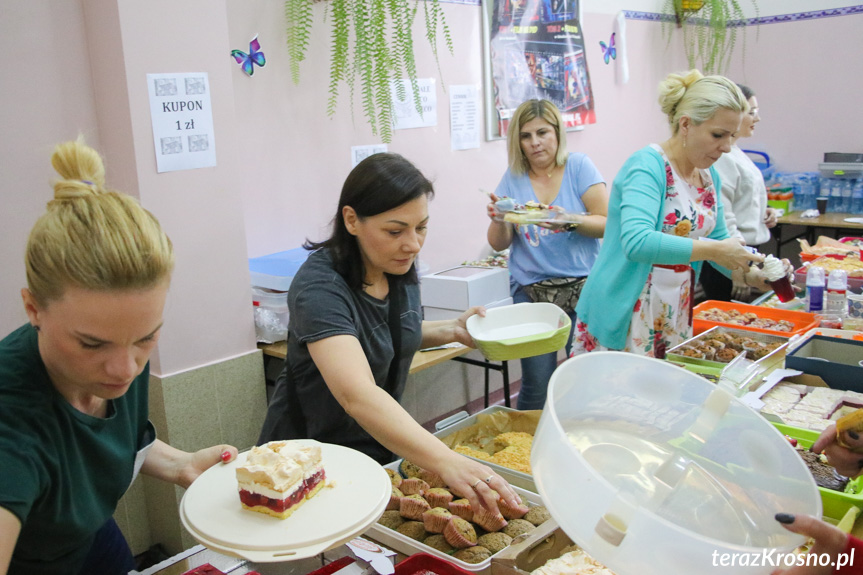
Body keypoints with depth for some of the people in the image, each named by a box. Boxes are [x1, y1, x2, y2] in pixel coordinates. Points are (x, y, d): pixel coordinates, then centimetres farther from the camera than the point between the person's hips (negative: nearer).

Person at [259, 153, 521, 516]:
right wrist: (446, 462, -54)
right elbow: (357, 394, -43)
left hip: (379, 446, 6)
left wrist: (451, 330, -4)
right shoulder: (320, 287, -29)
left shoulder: (400, 267, -5)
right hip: (312, 455, -6)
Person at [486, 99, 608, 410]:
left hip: (582, 287, -1)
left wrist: (570, 221, -22)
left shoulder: (579, 166, 2)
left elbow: (606, 224, -4)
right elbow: (499, 244, 7)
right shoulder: (513, 178, 8)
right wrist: (498, 219, -14)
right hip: (531, 290, 1)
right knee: (537, 386, -2)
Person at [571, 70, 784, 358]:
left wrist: (752, 274, 1)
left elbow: (718, 239, 19)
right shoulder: (647, 166, -16)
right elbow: (636, 241, -31)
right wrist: (713, 250, -29)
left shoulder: (709, 175, 9)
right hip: (623, 316, -7)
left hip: (675, 314, 8)